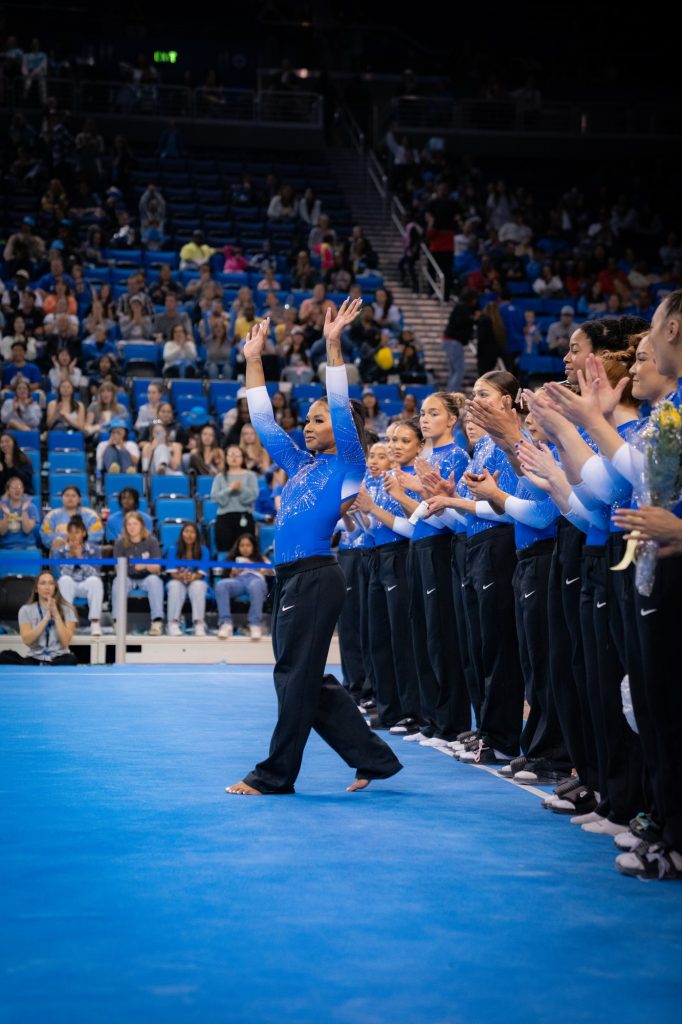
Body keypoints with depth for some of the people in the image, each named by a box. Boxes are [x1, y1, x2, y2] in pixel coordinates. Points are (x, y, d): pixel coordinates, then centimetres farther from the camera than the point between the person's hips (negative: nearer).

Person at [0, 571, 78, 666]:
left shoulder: (66, 610, 5)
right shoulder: (26, 610, 7)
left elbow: (65, 641, -6)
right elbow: (27, 640, -7)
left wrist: (56, 614, -10)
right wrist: (47, 616, -12)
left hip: (58, 660, -1)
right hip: (35, 660, 1)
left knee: (70, 660, -37)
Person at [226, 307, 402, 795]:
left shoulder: (349, 464, -1)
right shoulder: (301, 465, 18)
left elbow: (341, 406, -12)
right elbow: (263, 421, 20)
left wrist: (333, 344, -15)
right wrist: (253, 360, 18)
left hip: (316, 576, -8)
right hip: (290, 576, 8)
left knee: (297, 675, -3)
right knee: (306, 679, 10)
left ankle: (275, 774, 5)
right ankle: (375, 758, 17)